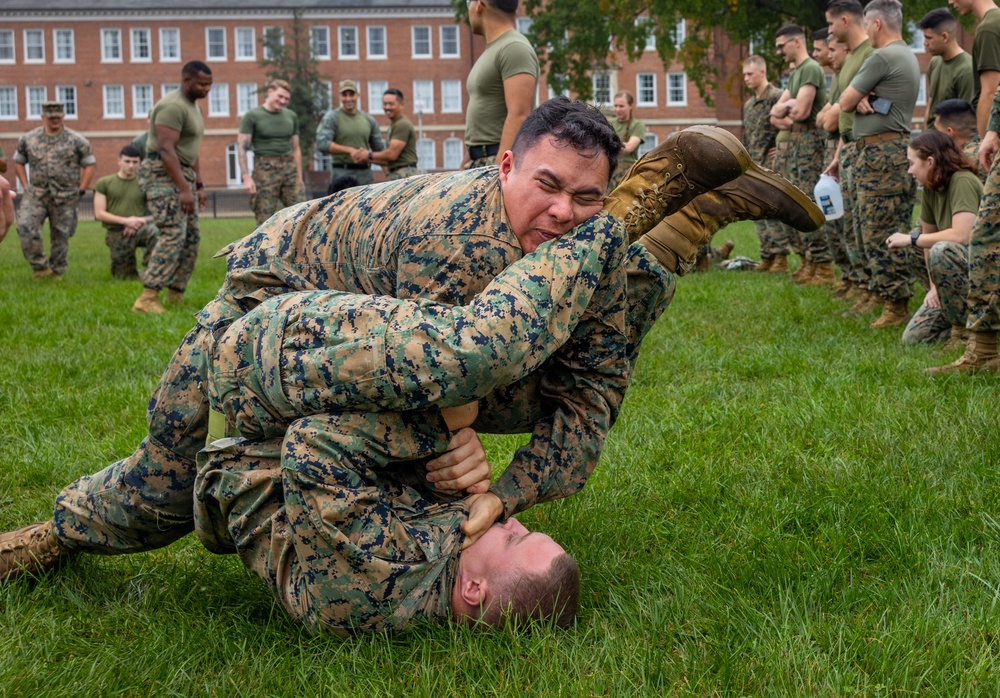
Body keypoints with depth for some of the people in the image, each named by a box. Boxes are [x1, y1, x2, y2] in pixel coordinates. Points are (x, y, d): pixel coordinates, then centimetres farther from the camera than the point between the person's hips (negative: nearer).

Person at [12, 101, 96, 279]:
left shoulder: (76, 141, 0)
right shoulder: (28, 139, 7)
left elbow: (90, 165, 4)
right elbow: (18, 162, 19)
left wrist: (80, 190, -3)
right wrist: (25, 186, 8)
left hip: (65, 198, -1)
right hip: (36, 196, 1)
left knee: (60, 236, 4)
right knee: (25, 227, -17)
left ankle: (57, 272, 19)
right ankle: (40, 267, -8)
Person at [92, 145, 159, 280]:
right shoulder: (104, 183, 5)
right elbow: (99, 213, -2)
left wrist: (139, 221, -14)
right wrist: (126, 220, -15)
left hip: (139, 228, 1)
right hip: (116, 233, -1)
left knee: (157, 232, -33)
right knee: (125, 277, -3)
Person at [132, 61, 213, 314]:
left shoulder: (192, 106, 17)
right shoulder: (173, 106, -16)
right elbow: (166, 150, -24)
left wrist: (198, 185, 21)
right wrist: (184, 189, -28)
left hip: (182, 174, 11)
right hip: (163, 174, -11)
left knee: (191, 238, 9)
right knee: (173, 236, -19)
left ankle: (175, 296, 13)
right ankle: (147, 299, -23)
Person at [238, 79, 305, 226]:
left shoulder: (291, 116, 14)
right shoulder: (252, 116, 0)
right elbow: (242, 148, -4)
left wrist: (300, 178, 15)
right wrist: (246, 177, -14)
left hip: (289, 169, 4)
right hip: (265, 170, -4)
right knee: (265, 221, -5)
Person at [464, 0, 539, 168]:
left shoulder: (514, 48, -11)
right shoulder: (492, 51, 20)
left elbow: (519, 116, -21)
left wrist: (500, 170, -27)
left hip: (503, 161, -10)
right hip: (482, 162, 10)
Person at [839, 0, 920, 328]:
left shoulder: (882, 57, -14)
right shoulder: (908, 56, 19)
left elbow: (844, 102, -8)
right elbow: (851, 102, 18)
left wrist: (857, 99, 11)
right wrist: (862, 99, -4)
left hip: (881, 152, -10)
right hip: (898, 149, 10)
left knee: (880, 231, -9)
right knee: (893, 230, 12)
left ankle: (896, 304, -9)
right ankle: (881, 292, 18)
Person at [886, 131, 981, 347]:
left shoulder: (963, 182, -21)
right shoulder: (931, 190, 3)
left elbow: (961, 236, -33)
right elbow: (930, 237, 8)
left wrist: (911, 239, -22)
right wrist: (934, 286, -2)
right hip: (960, 276, 8)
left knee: (943, 251, -37)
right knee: (913, 337, -4)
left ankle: (963, 332, -21)